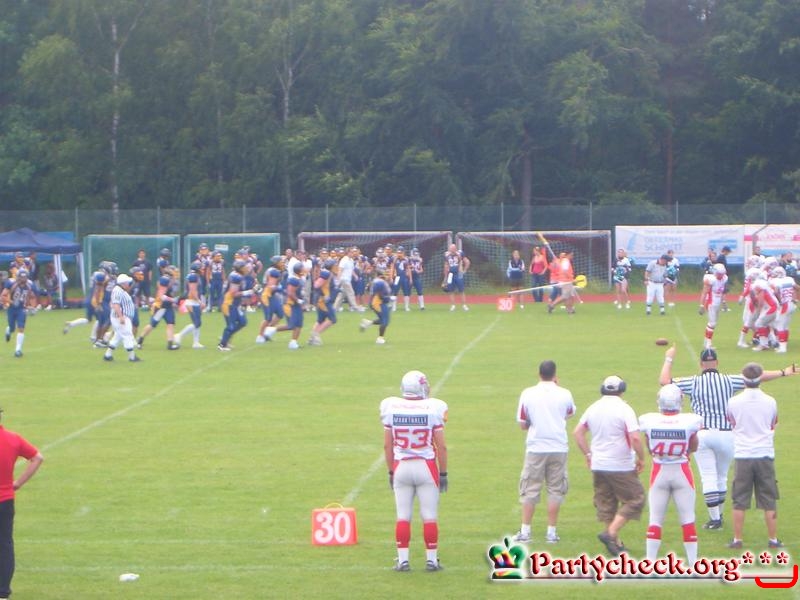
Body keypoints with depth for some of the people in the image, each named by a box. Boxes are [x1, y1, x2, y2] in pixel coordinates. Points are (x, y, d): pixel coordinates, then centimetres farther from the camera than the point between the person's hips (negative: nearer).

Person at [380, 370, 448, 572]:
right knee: (430, 516, 5)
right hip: (426, 467, -2)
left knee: (403, 516, 8)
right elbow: (441, 446, -6)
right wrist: (443, 473, 4)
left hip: (401, 467, 2)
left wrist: (391, 472, 14)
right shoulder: (433, 408, -9)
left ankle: (403, 560, 8)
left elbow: (387, 445, 3)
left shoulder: (391, 408, -2)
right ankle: (431, 559, 9)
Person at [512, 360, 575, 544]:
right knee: (555, 490, 7)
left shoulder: (528, 394, -4)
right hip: (558, 448, 0)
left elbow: (522, 424, 1)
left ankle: (525, 531, 6)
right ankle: (551, 532, 6)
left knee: (530, 490, 6)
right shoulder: (564, 394, -2)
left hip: (535, 448, 0)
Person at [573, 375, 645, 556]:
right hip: (621, 466, -6)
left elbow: (578, 433, 11)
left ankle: (615, 542, 16)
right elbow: (635, 438, -20)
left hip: (598, 465, 6)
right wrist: (641, 458, -6)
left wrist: (588, 454, 18)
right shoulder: (624, 409, -13)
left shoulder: (593, 409, 4)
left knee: (606, 502, 14)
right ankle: (611, 533, -9)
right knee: (634, 500, 5)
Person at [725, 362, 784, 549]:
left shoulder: (734, 402, -7)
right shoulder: (770, 402, -4)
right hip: (765, 455, 1)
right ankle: (773, 539, 12)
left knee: (739, 501, 7)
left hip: (742, 456, -1)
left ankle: (737, 539, 9)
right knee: (769, 501, 8)